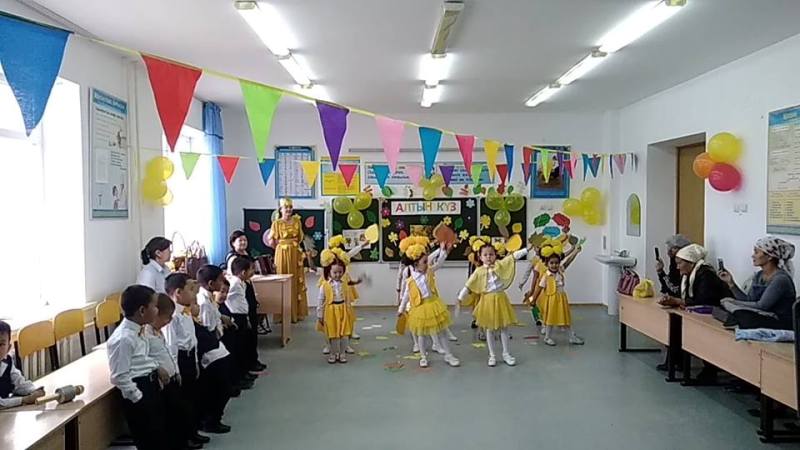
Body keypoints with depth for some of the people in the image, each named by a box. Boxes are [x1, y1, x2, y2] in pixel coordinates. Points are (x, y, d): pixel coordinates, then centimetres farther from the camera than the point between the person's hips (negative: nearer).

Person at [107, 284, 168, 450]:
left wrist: (156, 368, 6)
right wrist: (138, 399, -19)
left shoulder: (138, 330, 3)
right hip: (138, 389, -9)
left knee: (161, 430, 21)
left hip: (150, 384, 9)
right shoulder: (123, 339, -25)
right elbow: (120, 377, -24)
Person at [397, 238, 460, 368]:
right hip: (419, 308, -3)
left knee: (440, 331, 10)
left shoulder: (429, 271, -4)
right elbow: (406, 296, -1)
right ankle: (423, 357, 27)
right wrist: (401, 309, 8)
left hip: (433, 304, 3)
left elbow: (438, 263, -6)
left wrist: (444, 251, -20)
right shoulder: (410, 281, -12)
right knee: (421, 334, 11)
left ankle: (448, 355, 20)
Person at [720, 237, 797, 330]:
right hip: (763, 318, 8)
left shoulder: (781, 279, -17)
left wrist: (734, 302, -13)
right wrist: (731, 282, -3)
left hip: (781, 324, -8)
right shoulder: (759, 275, 8)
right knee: (727, 301, -11)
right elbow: (748, 300, 4)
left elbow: (761, 306, -20)